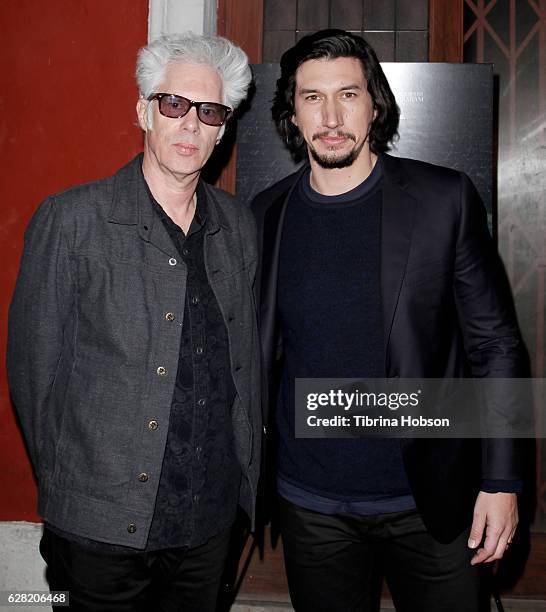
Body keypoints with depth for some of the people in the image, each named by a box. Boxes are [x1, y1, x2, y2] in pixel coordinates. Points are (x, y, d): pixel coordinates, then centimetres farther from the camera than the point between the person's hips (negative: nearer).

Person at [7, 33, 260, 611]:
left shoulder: (236, 224, 3)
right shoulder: (70, 220, -11)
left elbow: (245, 358, 9)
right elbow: (34, 363, -6)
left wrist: (249, 472, 10)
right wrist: (63, 482, 0)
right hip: (101, 520, -3)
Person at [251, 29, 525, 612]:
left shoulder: (445, 199, -8)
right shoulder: (267, 214, 0)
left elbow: (495, 345, -5)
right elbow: (261, 351, 8)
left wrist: (501, 480, -8)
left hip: (430, 500, -1)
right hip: (310, 505, 2)